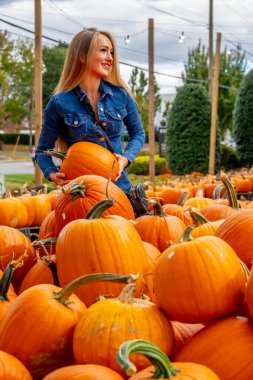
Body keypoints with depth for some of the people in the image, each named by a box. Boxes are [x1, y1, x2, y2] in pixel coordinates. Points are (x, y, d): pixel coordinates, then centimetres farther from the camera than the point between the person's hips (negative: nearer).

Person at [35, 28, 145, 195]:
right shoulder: (60, 103, -6)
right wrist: (52, 174, -16)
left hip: (120, 187, 3)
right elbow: (43, 151, 4)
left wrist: (126, 158, -4)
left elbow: (138, 133, 15)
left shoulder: (121, 95, 2)